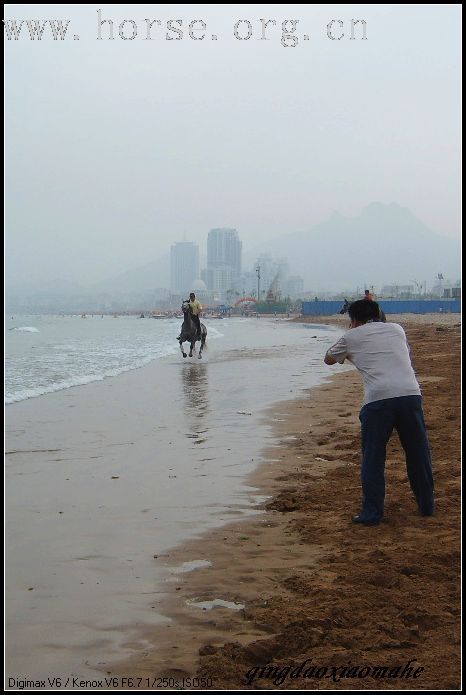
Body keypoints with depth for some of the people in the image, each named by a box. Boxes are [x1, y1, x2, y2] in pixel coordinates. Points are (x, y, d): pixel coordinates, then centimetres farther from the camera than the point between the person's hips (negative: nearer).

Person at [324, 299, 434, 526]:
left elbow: (328, 359, 30)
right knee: (418, 453, 16)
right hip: (410, 394, 3)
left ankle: (372, 513, 7)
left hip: (378, 399, -3)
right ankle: (427, 506, 28)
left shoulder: (352, 336, 14)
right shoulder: (397, 329, 23)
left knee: (372, 458, 7)